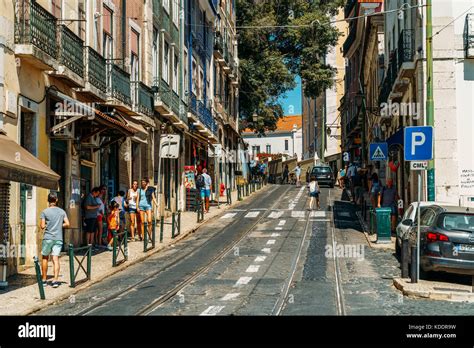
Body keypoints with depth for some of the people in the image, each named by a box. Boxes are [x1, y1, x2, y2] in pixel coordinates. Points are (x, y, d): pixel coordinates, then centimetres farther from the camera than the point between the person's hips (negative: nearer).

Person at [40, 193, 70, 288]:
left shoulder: (45, 212, -3)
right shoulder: (62, 211, 6)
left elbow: (42, 226, -7)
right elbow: (67, 224, 1)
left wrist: (41, 225, 15)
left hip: (48, 238, -2)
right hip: (58, 238, 2)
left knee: (45, 258, 13)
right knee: (56, 259, -2)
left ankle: (44, 280, 18)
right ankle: (55, 280, -13)